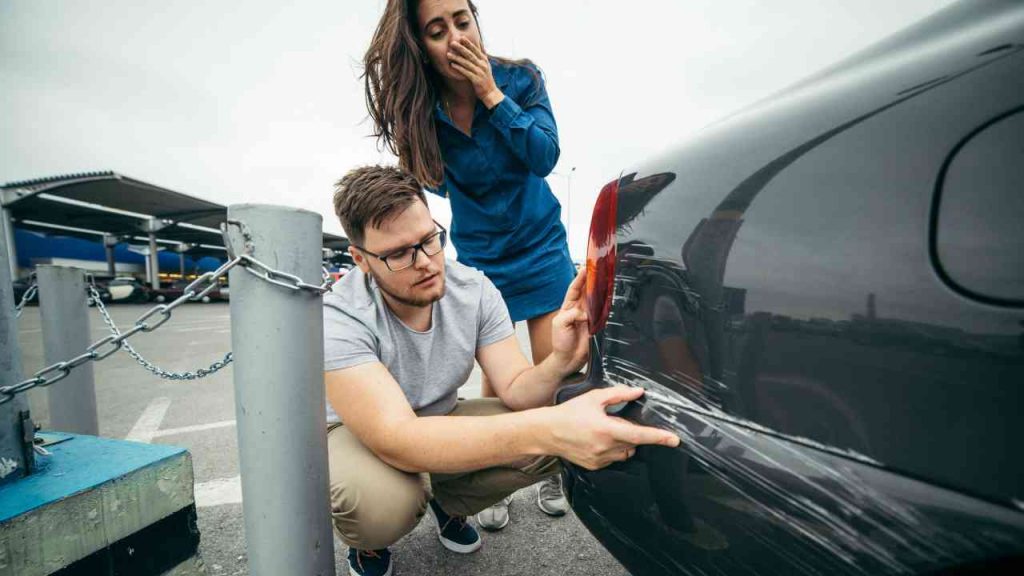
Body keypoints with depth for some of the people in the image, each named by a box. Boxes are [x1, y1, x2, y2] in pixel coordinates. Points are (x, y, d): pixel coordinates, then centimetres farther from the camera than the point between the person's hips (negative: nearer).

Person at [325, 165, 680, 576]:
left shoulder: (473, 289, -17)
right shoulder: (337, 320, -31)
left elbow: (514, 389, -18)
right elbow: (397, 440, -42)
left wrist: (559, 364, -42)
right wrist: (547, 428, -54)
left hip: (439, 421, 4)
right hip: (357, 434, -3)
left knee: (549, 441, -19)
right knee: (382, 501, -38)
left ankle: (448, 501, 10)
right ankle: (367, 543, 3)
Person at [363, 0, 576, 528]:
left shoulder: (520, 78, -10)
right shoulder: (422, 109, -9)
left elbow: (544, 157, -22)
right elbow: (432, 178, 5)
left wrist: (492, 94, -25)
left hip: (541, 247, 1)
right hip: (481, 257, 0)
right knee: (496, 377, 1)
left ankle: (550, 473, 27)